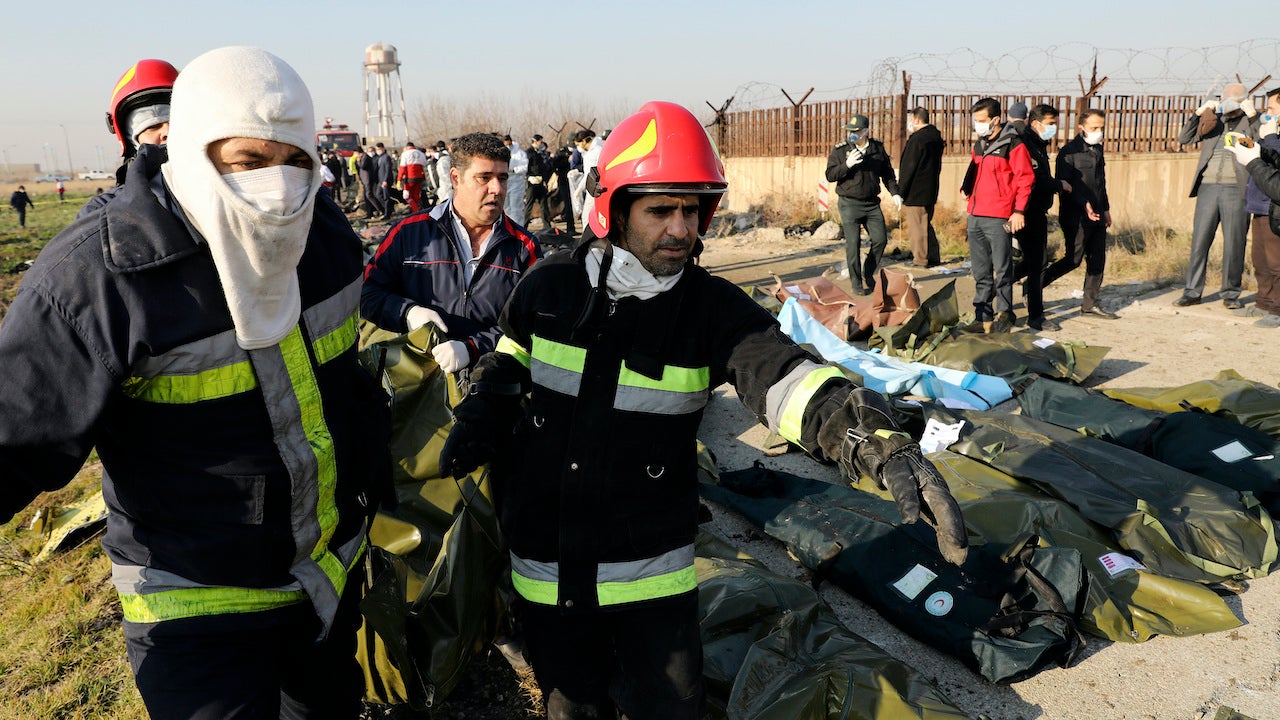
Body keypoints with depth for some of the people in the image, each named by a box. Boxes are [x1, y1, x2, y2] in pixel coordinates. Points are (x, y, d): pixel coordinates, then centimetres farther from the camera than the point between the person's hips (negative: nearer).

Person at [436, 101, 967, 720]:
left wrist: (879, 441, -46)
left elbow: (782, 374, -30)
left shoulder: (713, 309, -12)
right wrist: (479, 421, -5)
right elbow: (509, 362, 13)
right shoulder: (549, 288, -6)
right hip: (547, 567, 2)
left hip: (651, 569, -1)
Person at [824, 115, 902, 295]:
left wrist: (895, 193, 6)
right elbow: (830, 175, -6)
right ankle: (856, 283, 3)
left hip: (872, 203, 3)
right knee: (853, 243, -6)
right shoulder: (840, 150, -2)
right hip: (850, 204, -3)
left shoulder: (878, 148, 6)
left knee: (880, 239, 2)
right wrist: (847, 165, -21)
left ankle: (868, 274, 23)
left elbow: (887, 173, 16)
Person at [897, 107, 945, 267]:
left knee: (917, 227, -3)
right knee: (926, 225, 18)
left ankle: (920, 260, 1)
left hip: (915, 194, -9)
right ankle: (933, 257, 23)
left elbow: (909, 168, -16)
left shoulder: (917, 139, -16)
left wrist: (900, 192, -12)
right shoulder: (936, 137, 12)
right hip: (930, 192, 9)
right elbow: (937, 166, 17)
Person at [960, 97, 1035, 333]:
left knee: (1002, 269, -3)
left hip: (999, 219, -7)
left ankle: (1004, 316, 7)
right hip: (975, 217, 8)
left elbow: (1025, 178, -9)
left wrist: (1019, 210, -14)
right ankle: (983, 317, 16)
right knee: (981, 272, 10)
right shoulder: (978, 145, 17)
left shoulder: (1013, 145, -6)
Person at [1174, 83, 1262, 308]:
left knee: (1234, 243, 0)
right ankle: (1192, 291, 9)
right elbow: (1184, 139, 10)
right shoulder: (1213, 120, 16)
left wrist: (1253, 116, -14)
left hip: (1236, 189, -2)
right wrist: (1198, 113, -1)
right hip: (1208, 187, 2)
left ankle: (1231, 294, 10)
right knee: (1199, 241, 2)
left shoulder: (1251, 122, 7)